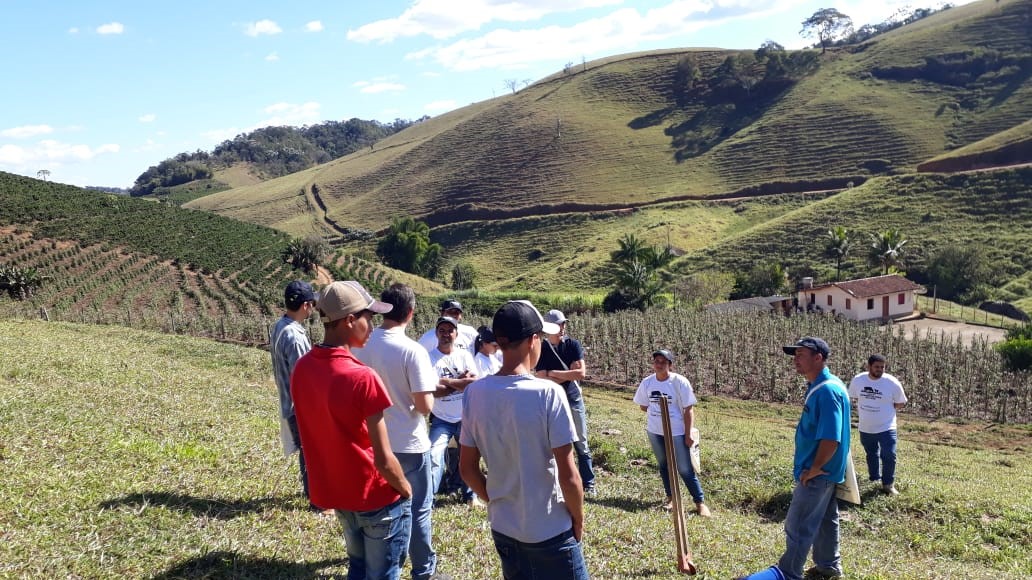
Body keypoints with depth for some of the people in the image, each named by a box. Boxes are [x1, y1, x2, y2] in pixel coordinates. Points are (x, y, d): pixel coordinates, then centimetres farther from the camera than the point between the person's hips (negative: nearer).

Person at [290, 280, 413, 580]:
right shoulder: (362, 378, -27)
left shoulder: (301, 368, -5)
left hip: (334, 492, 7)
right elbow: (383, 459, -23)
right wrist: (406, 490, -5)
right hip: (376, 498, -7)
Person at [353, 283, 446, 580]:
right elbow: (425, 406, -21)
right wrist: (430, 386, -1)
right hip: (408, 444, -6)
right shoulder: (413, 350, -22)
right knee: (418, 509, 10)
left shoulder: (359, 345, -5)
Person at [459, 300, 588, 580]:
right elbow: (568, 475, -17)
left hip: (503, 529, 5)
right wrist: (578, 521, -1)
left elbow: (467, 468, 3)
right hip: (551, 532, -5)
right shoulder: (547, 393, -20)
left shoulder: (475, 393, -5)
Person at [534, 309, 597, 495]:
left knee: (581, 445, 7)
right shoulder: (541, 350, -4)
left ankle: (588, 484, 16)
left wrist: (554, 373, -12)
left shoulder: (573, 345, -3)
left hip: (574, 401, 0)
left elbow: (581, 373, -14)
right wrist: (569, 374, -13)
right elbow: (543, 380, -14)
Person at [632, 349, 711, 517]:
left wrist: (688, 434, -14)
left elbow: (689, 410, -12)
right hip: (655, 432, 5)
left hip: (677, 433, -5)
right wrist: (658, 412, 0)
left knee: (685, 469, -2)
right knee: (664, 465, 16)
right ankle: (671, 498, 30)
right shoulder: (647, 382, -3)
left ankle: (700, 502, 8)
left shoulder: (680, 382, -15)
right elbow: (643, 406, 12)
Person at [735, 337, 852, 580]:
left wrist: (814, 469, -20)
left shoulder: (827, 390, -24)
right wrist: (813, 468, 15)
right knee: (825, 520, 22)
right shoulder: (818, 387, 8)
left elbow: (831, 439, -29)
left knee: (798, 526, 0)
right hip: (823, 472, 10)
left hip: (818, 474, -10)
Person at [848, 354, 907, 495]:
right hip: (865, 428, 3)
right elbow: (852, 398, 9)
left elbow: (900, 403, -4)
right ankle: (874, 480, 36)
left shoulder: (892, 383, -15)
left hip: (886, 428, -3)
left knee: (889, 456, -8)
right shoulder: (858, 380, -7)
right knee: (871, 455, 19)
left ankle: (888, 484, 11)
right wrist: (861, 409, -3)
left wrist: (885, 409, -11)